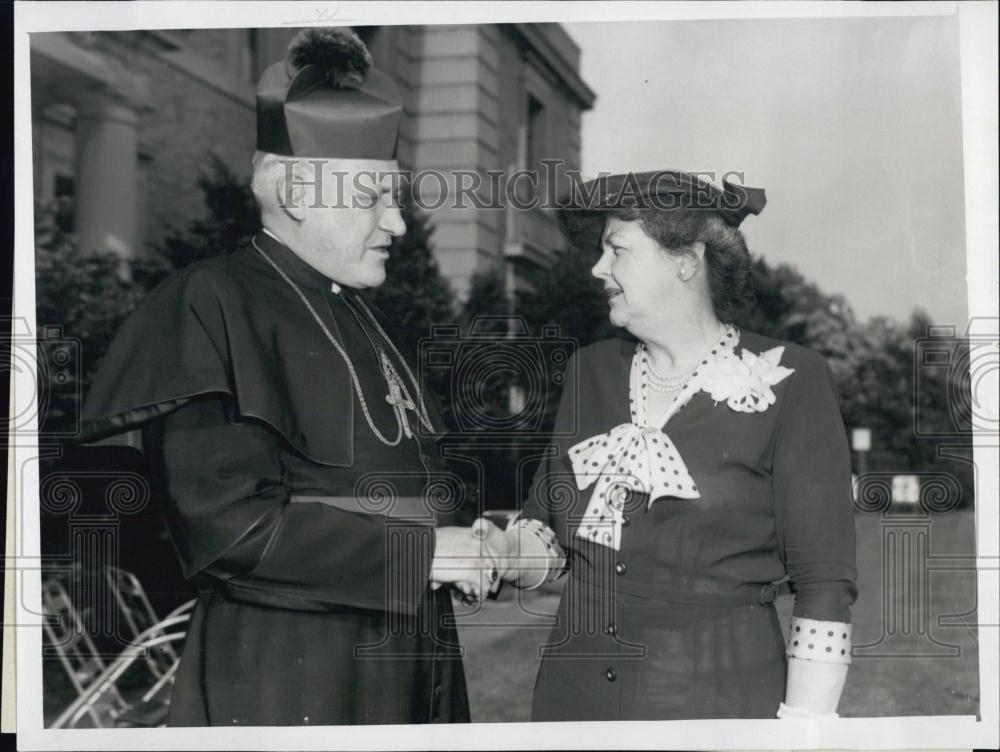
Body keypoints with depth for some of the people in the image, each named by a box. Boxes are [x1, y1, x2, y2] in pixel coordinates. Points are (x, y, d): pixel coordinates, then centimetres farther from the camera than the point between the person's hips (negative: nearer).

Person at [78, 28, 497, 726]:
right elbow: (228, 519, -22)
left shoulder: (354, 315, 13)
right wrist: (417, 552, -18)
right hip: (287, 677, -8)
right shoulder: (214, 307, -13)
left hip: (404, 667, 8)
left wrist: (487, 542, 0)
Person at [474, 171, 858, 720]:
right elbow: (549, 531, 11)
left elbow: (824, 584, -9)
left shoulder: (787, 381, -8)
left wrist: (804, 720, -14)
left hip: (720, 695, -4)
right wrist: (506, 551, -10)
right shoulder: (590, 372, 7)